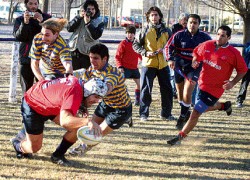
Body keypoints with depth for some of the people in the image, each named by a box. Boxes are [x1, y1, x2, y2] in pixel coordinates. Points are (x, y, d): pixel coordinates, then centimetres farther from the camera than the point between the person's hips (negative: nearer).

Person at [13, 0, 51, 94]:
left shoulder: (46, 17, 7)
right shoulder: (19, 20, 9)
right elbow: (18, 36, -5)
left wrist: (42, 21, -20)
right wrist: (25, 23, -19)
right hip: (26, 58, 1)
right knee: (27, 90, 4)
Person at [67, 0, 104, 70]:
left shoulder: (99, 22, 1)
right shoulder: (79, 18, 10)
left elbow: (95, 36, -14)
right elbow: (69, 28, -3)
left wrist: (88, 23, -21)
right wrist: (79, 17, -11)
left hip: (87, 54, -3)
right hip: (74, 52, 3)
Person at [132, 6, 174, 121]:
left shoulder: (166, 31, 8)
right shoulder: (145, 31, 2)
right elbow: (135, 45, 5)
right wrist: (145, 52, -10)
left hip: (163, 64, 2)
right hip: (148, 63, -2)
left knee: (167, 90, 6)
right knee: (146, 90, -2)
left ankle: (166, 113, 18)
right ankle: (144, 114, 7)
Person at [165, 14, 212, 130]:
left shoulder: (204, 37, -2)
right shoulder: (179, 35, -4)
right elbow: (169, 47, -6)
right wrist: (170, 59, -22)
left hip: (194, 68, -2)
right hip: (179, 67, 2)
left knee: (187, 93, -16)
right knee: (180, 93, 14)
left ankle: (182, 117, 1)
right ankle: (186, 113, 37)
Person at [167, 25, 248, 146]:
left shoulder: (233, 54, -15)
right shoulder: (207, 45, -3)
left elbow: (243, 70, -4)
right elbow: (196, 52, 17)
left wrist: (233, 83, -16)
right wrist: (195, 61, -5)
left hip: (215, 89, -6)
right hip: (202, 83, 6)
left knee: (196, 113, -8)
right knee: (206, 107, 28)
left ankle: (181, 136, 4)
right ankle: (224, 106, 55)